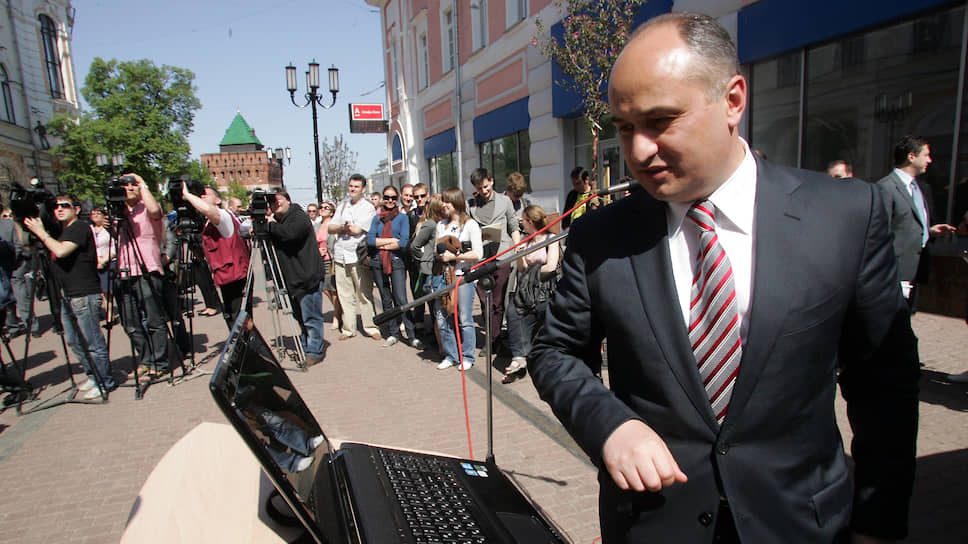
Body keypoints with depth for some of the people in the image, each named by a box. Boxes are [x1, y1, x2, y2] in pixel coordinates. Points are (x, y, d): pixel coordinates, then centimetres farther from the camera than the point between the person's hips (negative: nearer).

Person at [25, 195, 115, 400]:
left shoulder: (80, 228, -11)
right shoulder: (62, 230, 18)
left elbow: (60, 251, -23)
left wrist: (41, 232, -10)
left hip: (85, 296, -10)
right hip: (67, 296, 10)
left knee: (93, 342, -4)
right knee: (73, 341, 17)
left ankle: (105, 383, 6)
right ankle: (93, 376, 30)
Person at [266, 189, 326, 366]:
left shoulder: (299, 218, -8)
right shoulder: (276, 222, 18)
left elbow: (289, 234, -25)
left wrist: (269, 226, -11)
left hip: (308, 278, -9)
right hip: (291, 279, 9)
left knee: (311, 317, -4)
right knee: (300, 318, 16)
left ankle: (314, 352, 4)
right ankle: (306, 348, 28)